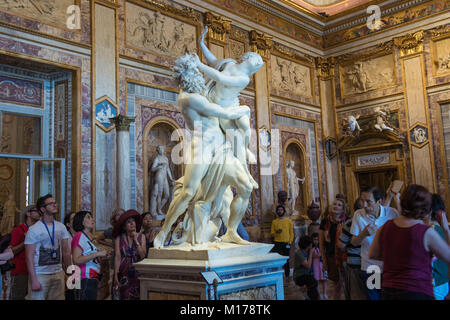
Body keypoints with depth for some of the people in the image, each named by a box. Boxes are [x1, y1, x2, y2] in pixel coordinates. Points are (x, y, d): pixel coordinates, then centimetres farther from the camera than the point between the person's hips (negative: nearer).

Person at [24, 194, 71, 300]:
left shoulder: (61, 227, 7)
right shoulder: (33, 229, -7)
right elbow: (29, 256, -9)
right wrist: (33, 280, -15)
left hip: (58, 273, 4)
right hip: (40, 275, -4)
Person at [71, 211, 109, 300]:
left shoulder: (89, 237, 18)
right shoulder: (79, 235, -7)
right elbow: (76, 260, -17)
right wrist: (97, 254, -17)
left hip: (92, 279, 9)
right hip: (86, 279, -9)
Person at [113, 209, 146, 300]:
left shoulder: (141, 237, 3)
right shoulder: (119, 238, 1)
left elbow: (143, 255, -4)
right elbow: (117, 256, -5)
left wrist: (136, 240, -8)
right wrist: (116, 275, -12)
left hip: (138, 271, 1)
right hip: (124, 272, -1)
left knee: (138, 296, -1)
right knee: (125, 296, 0)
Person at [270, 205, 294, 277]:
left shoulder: (289, 220, 6)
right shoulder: (274, 221, 8)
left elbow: (291, 232, 5)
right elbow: (271, 233, 8)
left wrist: (290, 242, -5)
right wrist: (276, 232, -13)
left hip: (286, 243, 0)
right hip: (277, 243, 0)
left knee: (286, 260, 2)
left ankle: (287, 275, 12)